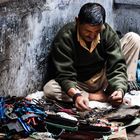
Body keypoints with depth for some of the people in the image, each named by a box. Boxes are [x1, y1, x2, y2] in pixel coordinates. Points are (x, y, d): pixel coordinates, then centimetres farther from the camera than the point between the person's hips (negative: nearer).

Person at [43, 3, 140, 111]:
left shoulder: (108, 34, -16)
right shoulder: (64, 37, -23)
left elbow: (117, 66, -20)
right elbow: (65, 75, -26)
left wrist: (120, 90, -40)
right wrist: (76, 95, -46)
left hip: (103, 80, 1)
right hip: (78, 85, -1)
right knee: (49, 88, -34)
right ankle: (105, 97, -26)